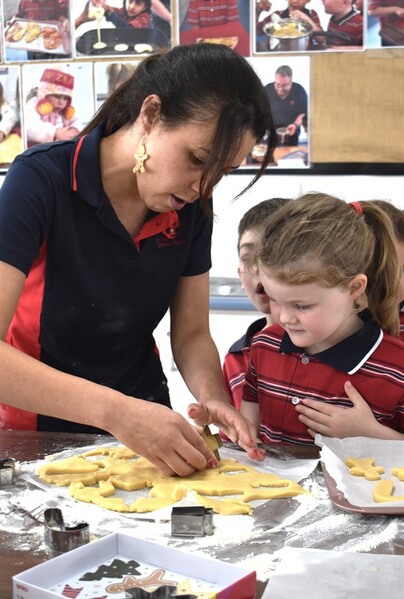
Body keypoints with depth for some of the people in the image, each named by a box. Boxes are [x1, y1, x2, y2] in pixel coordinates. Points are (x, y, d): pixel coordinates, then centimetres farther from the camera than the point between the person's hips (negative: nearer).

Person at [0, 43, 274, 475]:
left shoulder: (190, 209, -5)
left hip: (139, 419, 2)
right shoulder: (42, 179, -20)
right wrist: (115, 411, -38)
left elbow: (191, 334, 3)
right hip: (39, 427, -1)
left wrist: (215, 399, -18)